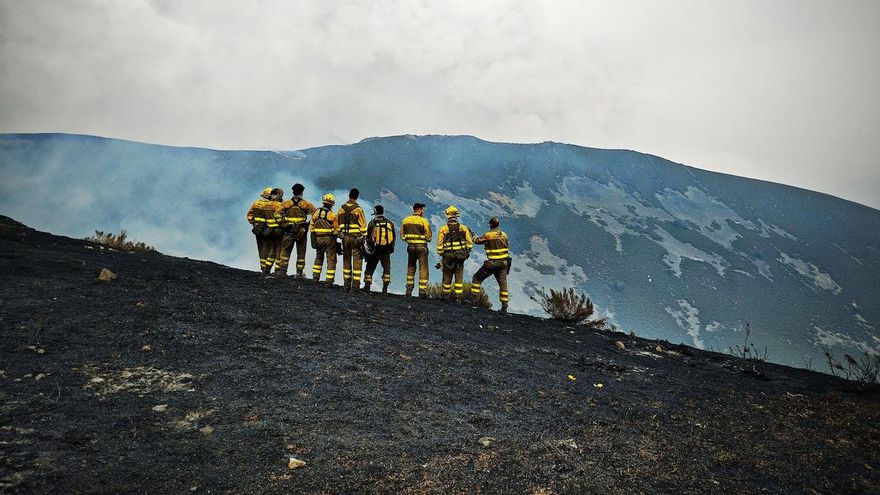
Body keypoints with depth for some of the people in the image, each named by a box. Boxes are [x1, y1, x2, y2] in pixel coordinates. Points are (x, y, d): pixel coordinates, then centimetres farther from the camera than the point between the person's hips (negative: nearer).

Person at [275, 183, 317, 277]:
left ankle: (282, 270, 6)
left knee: (285, 251, 8)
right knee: (301, 253, 7)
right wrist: (308, 225, 3)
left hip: (288, 231, 1)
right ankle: (299, 273, 8)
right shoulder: (306, 204, -1)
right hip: (301, 231, -1)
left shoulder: (285, 204, 3)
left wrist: (283, 225, 7)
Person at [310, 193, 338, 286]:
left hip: (318, 238, 4)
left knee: (318, 258, 22)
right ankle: (329, 281, -1)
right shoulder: (332, 215, -10)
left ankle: (315, 277, 20)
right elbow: (336, 230, -7)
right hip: (329, 238, -4)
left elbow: (311, 227, 9)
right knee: (331, 260, 2)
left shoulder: (315, 213, 2)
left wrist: (314, 237, 19)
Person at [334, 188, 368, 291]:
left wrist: (338, 235, 17)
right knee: (357, 261, 0)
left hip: (345, 238, 4)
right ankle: (356, 285, -2)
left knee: (346, 261, 12)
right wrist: (364, 238, -3)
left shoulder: (341, 209, 6)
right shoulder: (358, 209, -8)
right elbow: (363, 225, -9)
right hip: (356, 238, -4)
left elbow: (336, 225, 9)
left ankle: (346, 284, 15)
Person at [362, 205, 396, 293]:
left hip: (375, 250, -2)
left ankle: (367, 287, 9)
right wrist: (391, 248, 19)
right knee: (387, 268, 10)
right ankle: (385, 288, 5)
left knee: (370, 268, 9)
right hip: (386, 250, 2)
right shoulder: (390, 223, 3)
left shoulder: (372, 223, -6)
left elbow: (368, 237, -4)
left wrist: (367, 248, 11)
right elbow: (394, 237, 8)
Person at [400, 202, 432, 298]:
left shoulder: (405, 220, 5)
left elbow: (402, 235, 7)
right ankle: (422, 292, -2)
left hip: (410, 246, 5)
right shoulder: (423, 221, -10)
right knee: (423, 269, 1)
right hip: (421, 247, -5)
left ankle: (409, 291, 15)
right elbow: (428, 236, -8)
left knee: (410, 268, 16)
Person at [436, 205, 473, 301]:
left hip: (448, 256, -1)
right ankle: (458, 296, 4)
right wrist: (467, 252, 17)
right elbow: (469, 242, 3)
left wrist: (441, 255, 10)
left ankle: (446, 295, 26)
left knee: (447, 276, 13)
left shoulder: (443, 229, -4)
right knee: (459, 277, 6)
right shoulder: (463, 228, 1)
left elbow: (439, 245, -2)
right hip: (460, 256, 1)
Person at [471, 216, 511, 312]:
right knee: (503, 284, 9)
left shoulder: (488, 235, -12)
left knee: (477, 278, 12)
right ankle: (504, 306, 7)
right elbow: (505, 246, 13)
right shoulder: (504, 235, 4)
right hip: (504, 263, 5)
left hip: (492, 264, -5)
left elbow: (477, 240, -1)